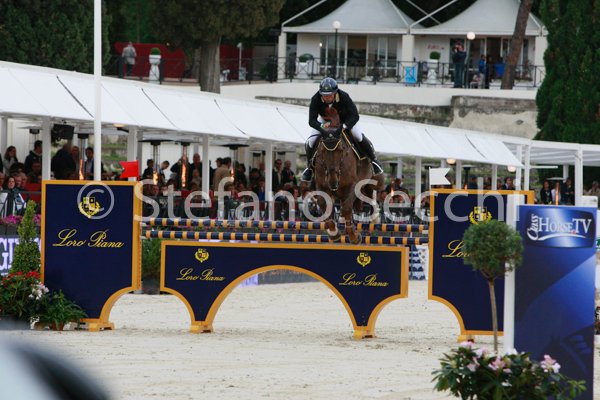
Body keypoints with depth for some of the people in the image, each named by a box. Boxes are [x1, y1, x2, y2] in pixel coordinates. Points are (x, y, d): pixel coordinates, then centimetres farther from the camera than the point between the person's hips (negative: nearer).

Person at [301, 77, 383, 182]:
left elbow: (354, 116, -35)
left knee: (359, 137, -18)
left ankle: (374, 160, 8)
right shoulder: (316, 99, -34)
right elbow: (312, 121, -34)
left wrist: (343, 126, -52)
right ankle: (309, 167, 13)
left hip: (345, 120, -1)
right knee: (310, 142, -15)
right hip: (325, 120, 1)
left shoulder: (344, 97, -37)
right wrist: (322, 129, -54)